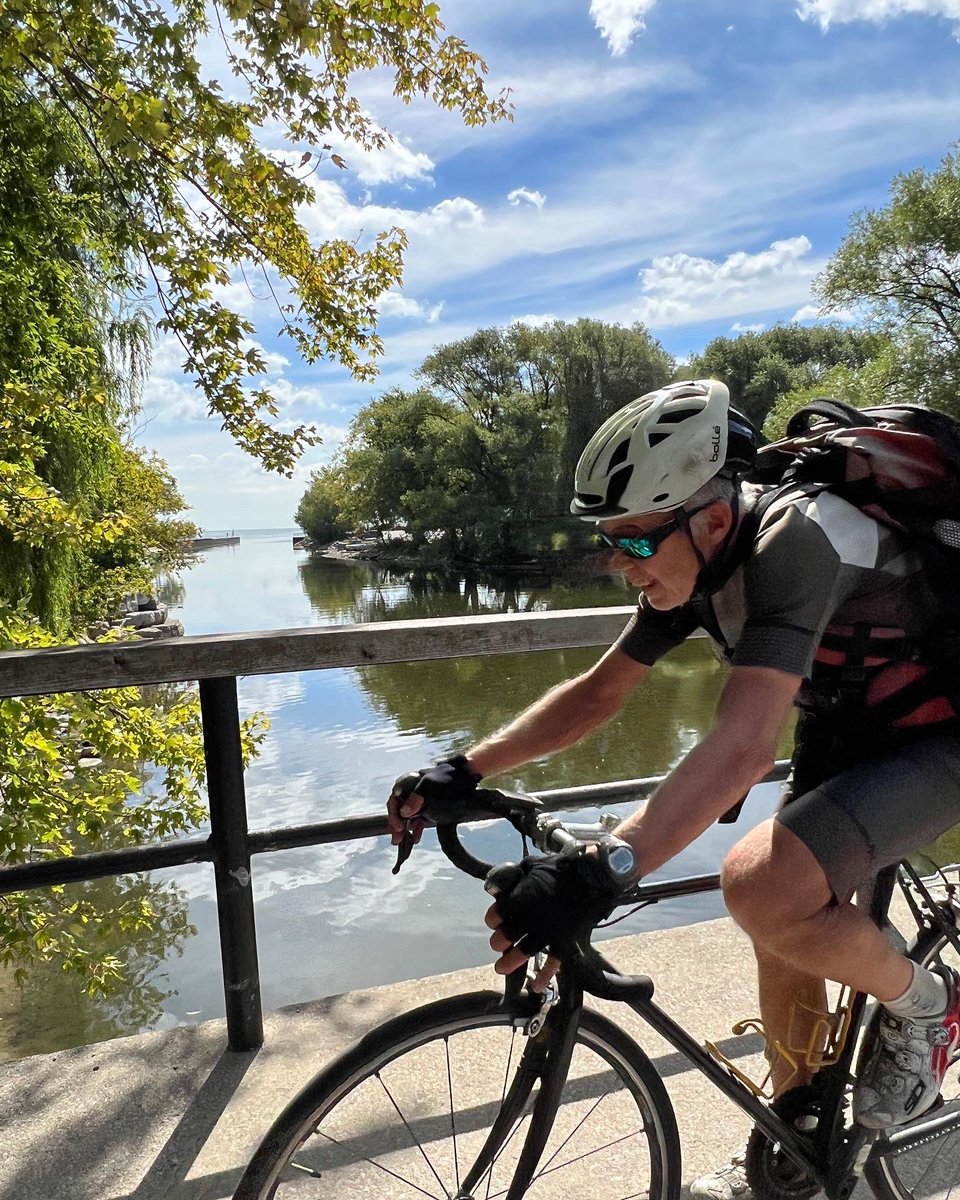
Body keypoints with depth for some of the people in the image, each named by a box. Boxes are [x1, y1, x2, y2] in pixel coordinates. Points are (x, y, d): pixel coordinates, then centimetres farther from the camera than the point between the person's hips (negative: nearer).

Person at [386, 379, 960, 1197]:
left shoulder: (793, 542, -34)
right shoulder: (692, 557, -8)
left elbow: (743, 744, -44)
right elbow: (597, 694, -4)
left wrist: (599, 871, -52)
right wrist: (465, 771, -12)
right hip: (842, 726, 8)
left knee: (762, 887, -28)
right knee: (784, 939, 8)